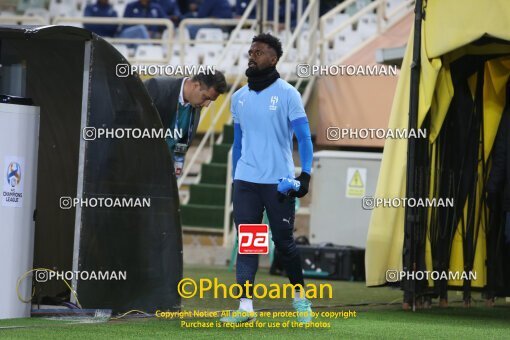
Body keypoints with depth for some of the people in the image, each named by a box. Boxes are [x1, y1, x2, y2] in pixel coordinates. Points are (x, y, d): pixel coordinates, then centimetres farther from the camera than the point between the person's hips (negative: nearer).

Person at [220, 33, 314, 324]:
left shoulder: (287, 94, -3)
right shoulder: (239, 98, 11)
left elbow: (304, 138, -5)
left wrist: (306, 174, -16)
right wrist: (235, 180, 17)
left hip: (278, 182, -4)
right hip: (246, 181, 4)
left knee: (284, 242, 3)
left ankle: (300, 297, 22)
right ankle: (246, 307, -3)